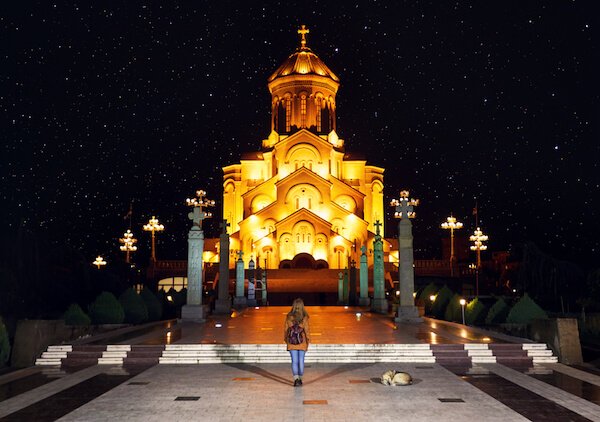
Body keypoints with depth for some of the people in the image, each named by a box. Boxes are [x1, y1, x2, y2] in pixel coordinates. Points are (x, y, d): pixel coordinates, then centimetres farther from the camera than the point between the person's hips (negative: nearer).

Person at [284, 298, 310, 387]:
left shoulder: (289, 316, -2)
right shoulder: (304, 317, -7)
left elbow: (286, 329, 4)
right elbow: (307, 330, -5)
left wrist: (286, 340, 15)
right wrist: (308, 341, 4)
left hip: (291, 342, 1)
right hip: (302, 341, 0)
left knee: (294, 361, 2)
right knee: (301, 361, 11)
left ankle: (296, 379, -13)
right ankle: (300, 379, 20)